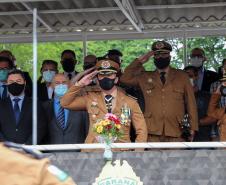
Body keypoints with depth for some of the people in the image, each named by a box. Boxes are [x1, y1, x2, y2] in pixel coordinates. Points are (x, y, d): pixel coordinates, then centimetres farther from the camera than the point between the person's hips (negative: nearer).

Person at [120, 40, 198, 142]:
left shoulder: (182, 76, 14)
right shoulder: (145, 77, 17)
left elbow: (190, 102, 12)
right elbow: (125, 78, 9)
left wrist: (193, 128, 5)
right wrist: (139, 61, 8)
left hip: (175, 133, 0)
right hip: (153, 133, 1)